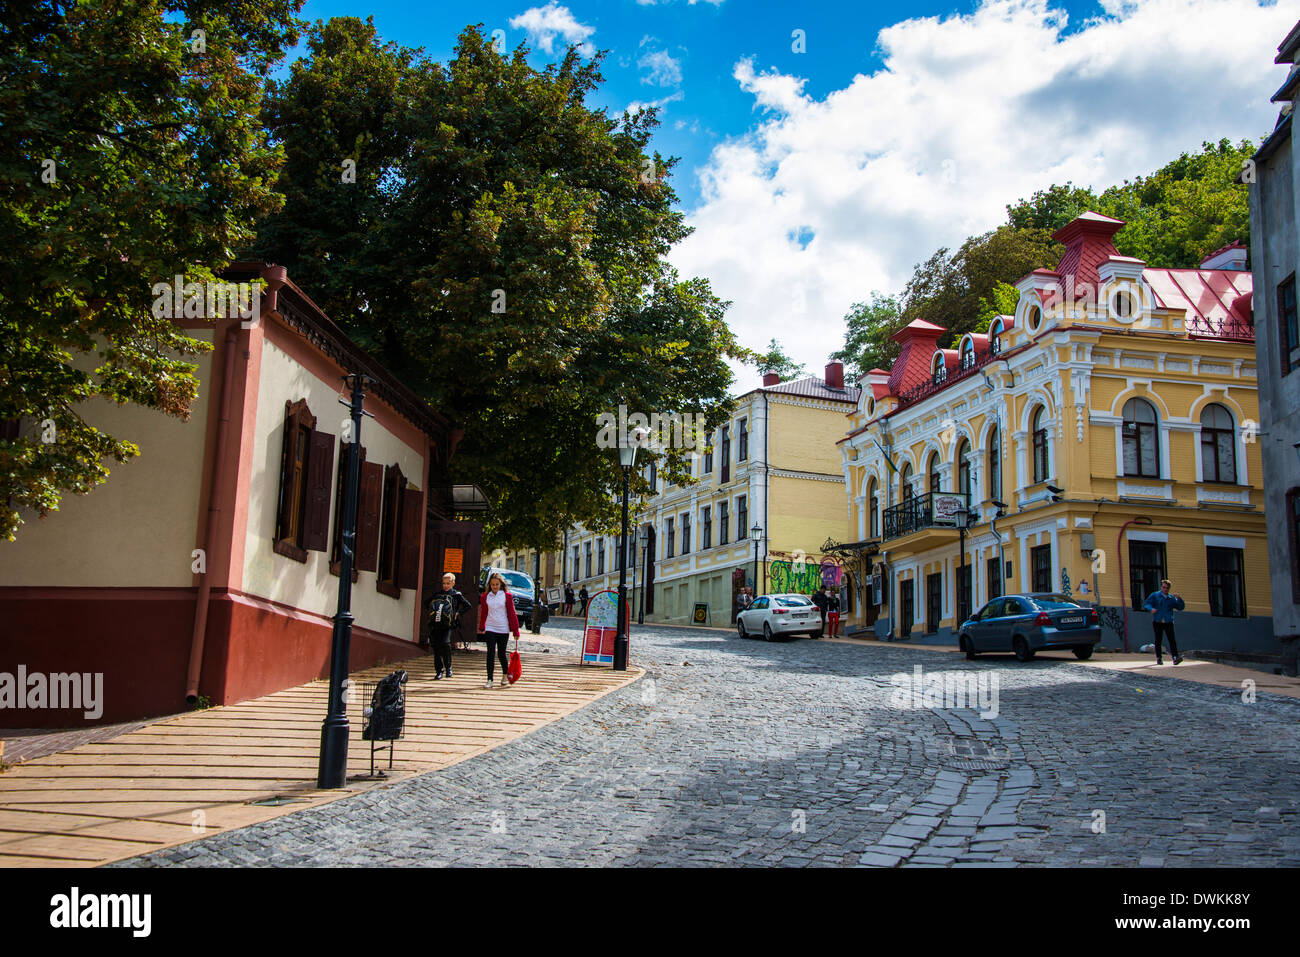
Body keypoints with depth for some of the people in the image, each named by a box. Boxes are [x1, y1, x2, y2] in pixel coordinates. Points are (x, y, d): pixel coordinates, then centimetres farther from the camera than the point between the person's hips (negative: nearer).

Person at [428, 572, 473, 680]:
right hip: (434, 625, 4)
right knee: (436, 647, 1)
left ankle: (448, 667, 0)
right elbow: (427, 603, 30)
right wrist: (432, 612, 16)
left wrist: (458, 613, 1)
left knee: (445, 644, -19)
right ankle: (439, 671, 11)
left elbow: (468, 606, 8)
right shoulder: (437, 593, 14)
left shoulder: (456, 595, 5)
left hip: (447, 626, -4)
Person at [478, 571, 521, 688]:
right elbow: (483, 613, 15)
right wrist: (481, 628, 22)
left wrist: (515, 630, -1)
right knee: (491, 654, -6)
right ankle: (489, 680, -2)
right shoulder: (485, 597, 5)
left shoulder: (507, 596, 0)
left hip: (503, 629, -1)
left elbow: (512, 614, 0)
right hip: (490, 629, 1)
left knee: (501, 654, 6)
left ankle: (505, 676, 30)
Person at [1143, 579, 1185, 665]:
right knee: (1158, 640, 3)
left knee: (1172, 639, -11)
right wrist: (1151, 608, -21)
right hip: (1157, 622, -1)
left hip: (1168, 622, 1)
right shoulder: (1154, 595, 7)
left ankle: (1175, 658, -18)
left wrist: (1179, 599, -7)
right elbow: (1146, 604, 0)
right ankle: (1159, 658, 14)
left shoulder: (1172, 598, 12)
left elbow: (1181, 607, 9)